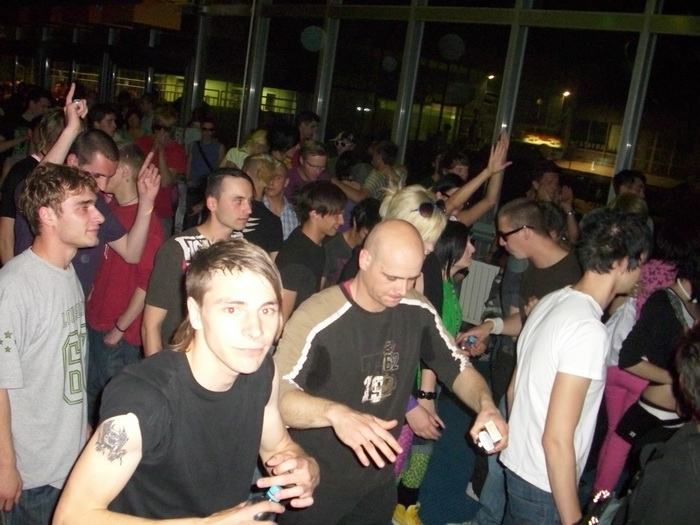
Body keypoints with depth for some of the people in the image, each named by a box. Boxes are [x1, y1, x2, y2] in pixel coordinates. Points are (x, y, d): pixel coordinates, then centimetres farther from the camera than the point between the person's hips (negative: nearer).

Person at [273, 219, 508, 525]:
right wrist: (335, 413, -52)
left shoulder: (418, 311, -7)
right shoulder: (317, 318, -27)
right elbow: (276, 396, -35)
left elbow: (457, 368, 3)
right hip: (315, 486, -5)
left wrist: (486, 405, -17)